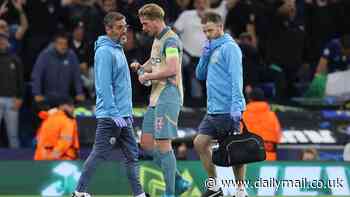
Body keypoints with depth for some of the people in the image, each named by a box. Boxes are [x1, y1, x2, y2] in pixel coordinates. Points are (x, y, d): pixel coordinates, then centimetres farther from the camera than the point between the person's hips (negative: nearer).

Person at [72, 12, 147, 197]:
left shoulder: (118, 50, 16)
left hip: (122, 116, 9)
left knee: (131, 154, 7)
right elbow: (104, 86, -19)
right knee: (99, 154, -6)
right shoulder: (105, 51, -14)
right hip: (110, 115, -9)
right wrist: (115, 114, -21)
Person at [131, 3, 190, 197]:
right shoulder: (157, 39, 17)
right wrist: (141, 67, 11)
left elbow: (172, 69, -25)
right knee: (147, 143, 8)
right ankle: (178, 181, 15)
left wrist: (148, 77, -13)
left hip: (168, 96, -10)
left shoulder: (170, 39, -13)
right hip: (155, 97, 10)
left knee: (163, 144, -10)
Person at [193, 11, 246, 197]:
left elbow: (236, 77, -18)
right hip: (213, 110, 9)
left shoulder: (229, 48, -9)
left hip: (228, 110, -9)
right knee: (200, 143, 7)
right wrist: (205, 56, 2)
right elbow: (200, 75, 19)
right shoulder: (212, 49, 16)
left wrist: (236, 105, -26)